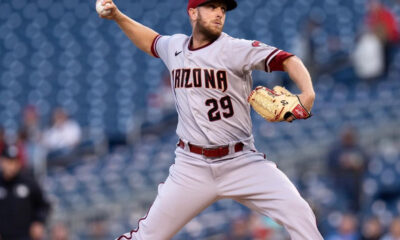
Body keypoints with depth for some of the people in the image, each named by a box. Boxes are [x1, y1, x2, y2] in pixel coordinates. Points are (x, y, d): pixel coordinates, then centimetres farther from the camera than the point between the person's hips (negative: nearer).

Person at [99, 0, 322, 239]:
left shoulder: (236, 49, -9)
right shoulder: (174, 47, 7)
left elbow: (287, 60, -19)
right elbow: (150, 41, 30)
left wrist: (308, 93, -36)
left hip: (243, 163, -3)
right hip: (192, 167, 3)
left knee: (298, 212, -20)